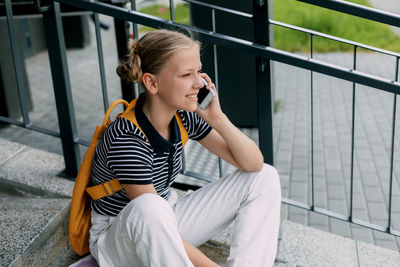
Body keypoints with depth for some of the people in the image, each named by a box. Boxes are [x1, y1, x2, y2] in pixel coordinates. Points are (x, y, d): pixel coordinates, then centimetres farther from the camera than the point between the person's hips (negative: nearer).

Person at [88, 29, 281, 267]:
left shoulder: (184, 116, -10)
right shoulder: (126, 140, -29)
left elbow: (254, 164, -8)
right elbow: (150, 214, -29)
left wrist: (217, 117, -21)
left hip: (167, 224, 7)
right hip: (117, 238, -6)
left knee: (265, 177, -4)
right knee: (147, 207, -43)